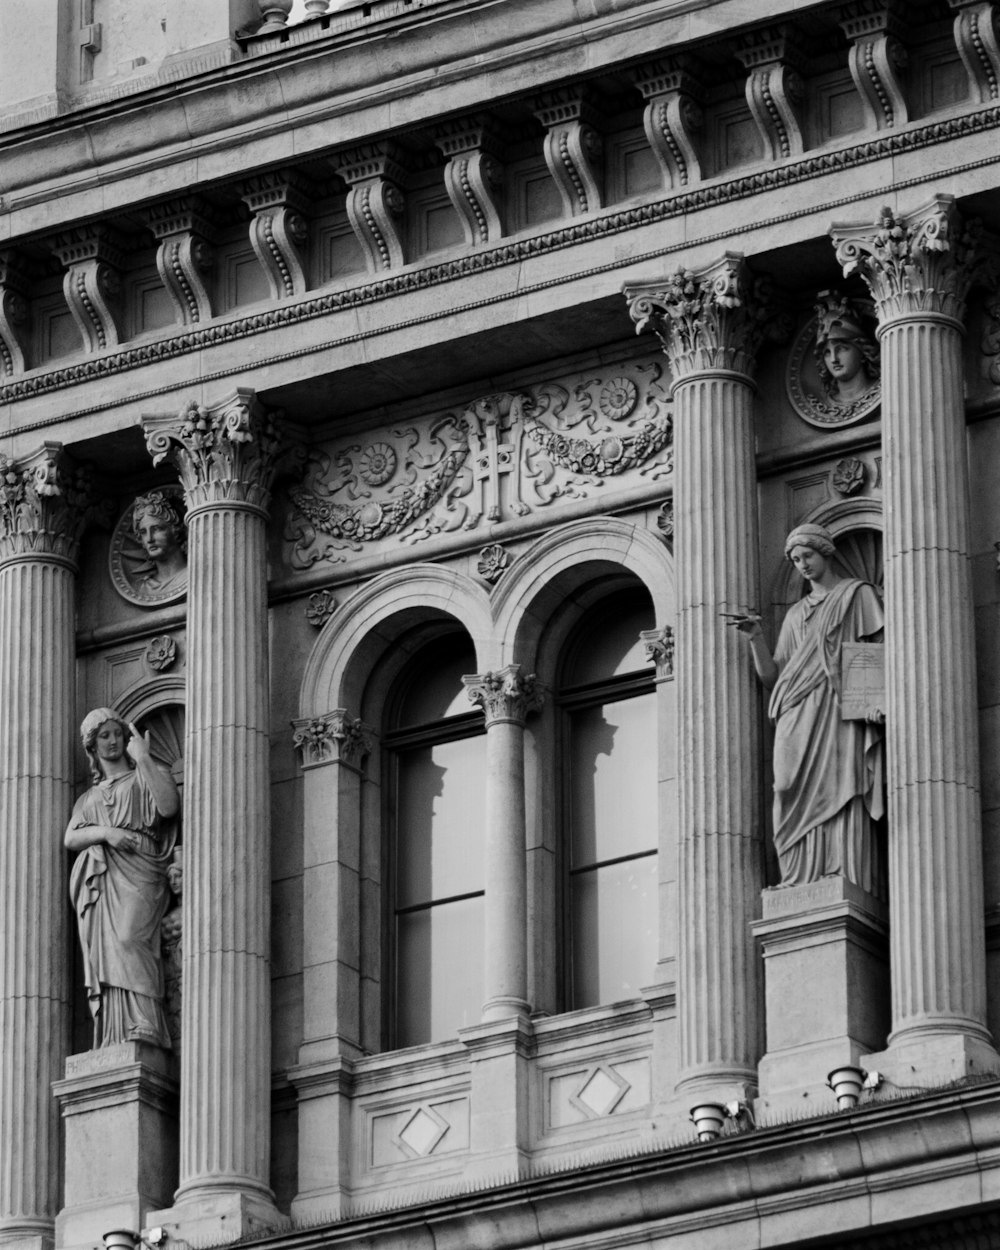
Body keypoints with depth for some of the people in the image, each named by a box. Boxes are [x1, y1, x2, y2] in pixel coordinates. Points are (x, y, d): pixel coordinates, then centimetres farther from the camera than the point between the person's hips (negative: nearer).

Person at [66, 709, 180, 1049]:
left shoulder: (145, 778, 18)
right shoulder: (89, 798, 30)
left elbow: (168, 807, -4)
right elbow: (71, 838, 13)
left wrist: (144, 758, -7)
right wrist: (105, 833, -7)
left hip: (137, 874, -5)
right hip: (98, 883, 5)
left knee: (128, 940, -28)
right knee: (104, 956, -11)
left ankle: (145, 1030, -39)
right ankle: (113, 1039, -18)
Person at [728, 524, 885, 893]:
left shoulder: (857, 595, 13)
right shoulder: (796, 614, 26)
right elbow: (771, 677, 20)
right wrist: (756, 638, 3)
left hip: (839, 712, -5)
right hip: (797, 721, 5)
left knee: (840, 802, -18)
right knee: (803, 806, -9)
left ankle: (853, 886, -27)